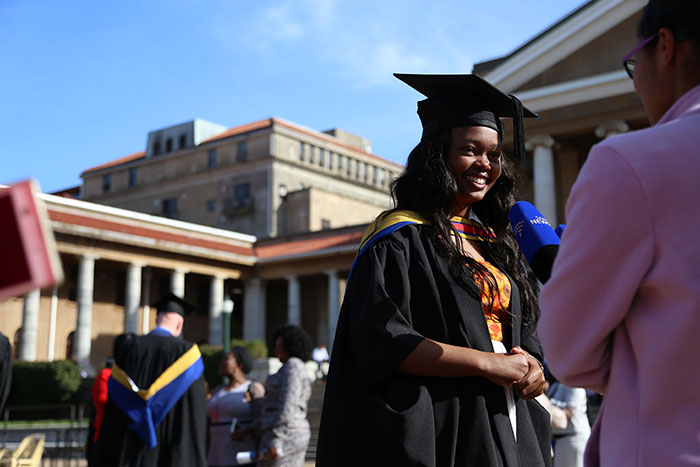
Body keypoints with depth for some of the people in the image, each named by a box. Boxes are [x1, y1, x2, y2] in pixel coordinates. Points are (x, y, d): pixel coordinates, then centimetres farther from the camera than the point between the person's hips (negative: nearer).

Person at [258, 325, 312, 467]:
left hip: (283, 437, -10)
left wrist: (275, 441, -24)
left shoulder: (292, 366, -11)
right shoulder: (299, 369, 19)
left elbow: (287, 405, -20)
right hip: (296, 435, 10)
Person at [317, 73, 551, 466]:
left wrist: (532, 369, -4)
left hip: (510, 430, 7)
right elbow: (382, 341, -19)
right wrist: (486, 363, -18)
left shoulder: (495, 243, 14)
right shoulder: (401, 239, -8)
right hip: (444, 432, -7)